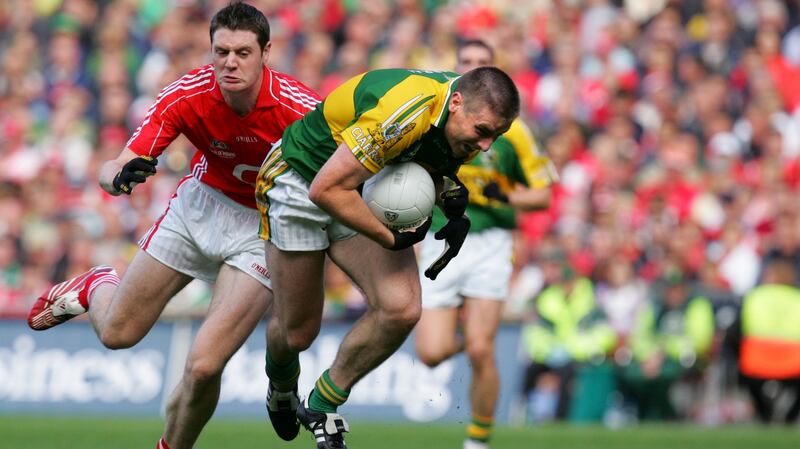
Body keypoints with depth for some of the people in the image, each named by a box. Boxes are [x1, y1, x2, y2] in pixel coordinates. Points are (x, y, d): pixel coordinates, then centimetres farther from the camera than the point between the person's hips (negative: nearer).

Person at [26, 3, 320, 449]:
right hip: (200, 206, 3)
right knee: (117, 333, 12)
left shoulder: (298, 107, -30)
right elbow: (113, 169, -21)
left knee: (204, 366, -18)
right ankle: (96, 287, 50)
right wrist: (120, 176, -45)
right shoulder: (187, 95, -22)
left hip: (263, 229, -3)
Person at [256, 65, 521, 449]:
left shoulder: (470, 119, -13)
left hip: (369, 195, 6)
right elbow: (326, 189, -36)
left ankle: (321, 406, 6)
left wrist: (452, 200, -13)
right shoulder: (402, 114, -39)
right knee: (297, 333, 2)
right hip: (300, 182, -6)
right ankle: (281, 385, 41)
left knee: (401, 309, -14)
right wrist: (391, 238, -28)